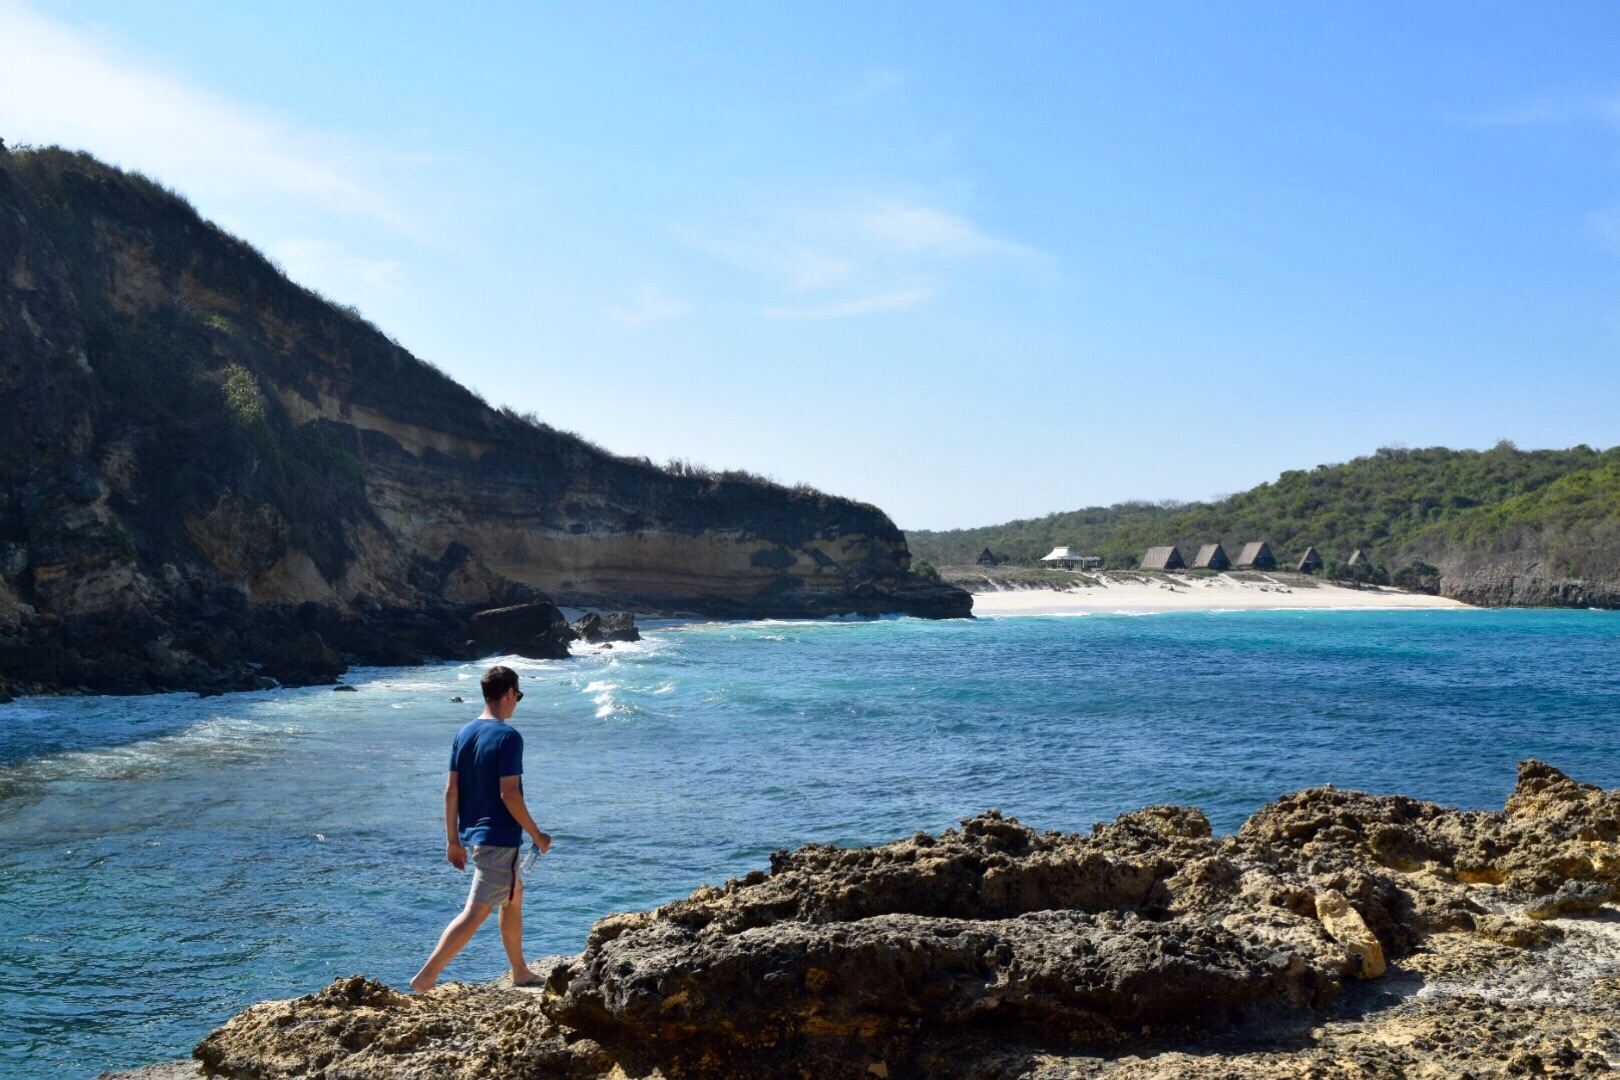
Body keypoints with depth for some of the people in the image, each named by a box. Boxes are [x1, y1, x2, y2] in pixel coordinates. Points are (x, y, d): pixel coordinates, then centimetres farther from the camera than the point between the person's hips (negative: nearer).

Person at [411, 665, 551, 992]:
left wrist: (453, 839, 13)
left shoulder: (464, 733, 6)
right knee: (475, 913, -5)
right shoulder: (508, 736, -17)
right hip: (498, 838, -9)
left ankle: (520, 973, 31)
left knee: (514, 894, 23)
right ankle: (426, 977, -9)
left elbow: (451, 790, 7)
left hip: (470, 834, 9)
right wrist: (537, 836, -11)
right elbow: (509, 794, -20)